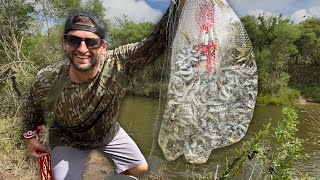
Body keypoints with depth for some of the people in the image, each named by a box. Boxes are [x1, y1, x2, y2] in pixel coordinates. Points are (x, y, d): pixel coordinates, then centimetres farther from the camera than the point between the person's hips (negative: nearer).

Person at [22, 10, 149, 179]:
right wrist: (29, 136, 4)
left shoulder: (118, 64, -34)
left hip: (109, 132, 2)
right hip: (67, 140, -1)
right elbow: (32, 107, -7)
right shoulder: (46, 81, -30)